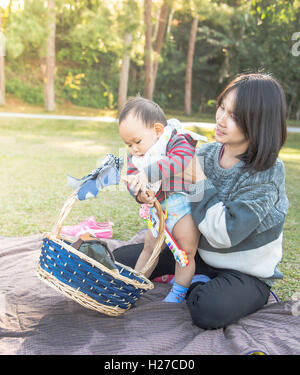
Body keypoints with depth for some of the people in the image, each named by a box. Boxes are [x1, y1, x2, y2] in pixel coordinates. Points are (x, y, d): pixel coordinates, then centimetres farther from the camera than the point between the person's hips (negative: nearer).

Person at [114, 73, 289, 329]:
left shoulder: (268, 173, -22)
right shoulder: (206, 153, -6)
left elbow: (225, 234, -28)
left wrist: (200, 181, -26)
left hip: (246, 273, -5)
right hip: (200, 254, 6)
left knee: (208, 310, -35)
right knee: (121, 259, 1)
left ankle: (197, 287, 0)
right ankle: (198, 282, 8)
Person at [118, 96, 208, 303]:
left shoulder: (180, 143, -17)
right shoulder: (136, 156, 5)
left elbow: (177, 164, -38)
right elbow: (132, 179, -4)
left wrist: (147, 173, -50)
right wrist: (140, 193, -27)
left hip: (186, 208, -6)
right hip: (159, 210, 6)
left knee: (186, 252, 1)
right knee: (150, 247, 17)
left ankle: (178, 292, 18)